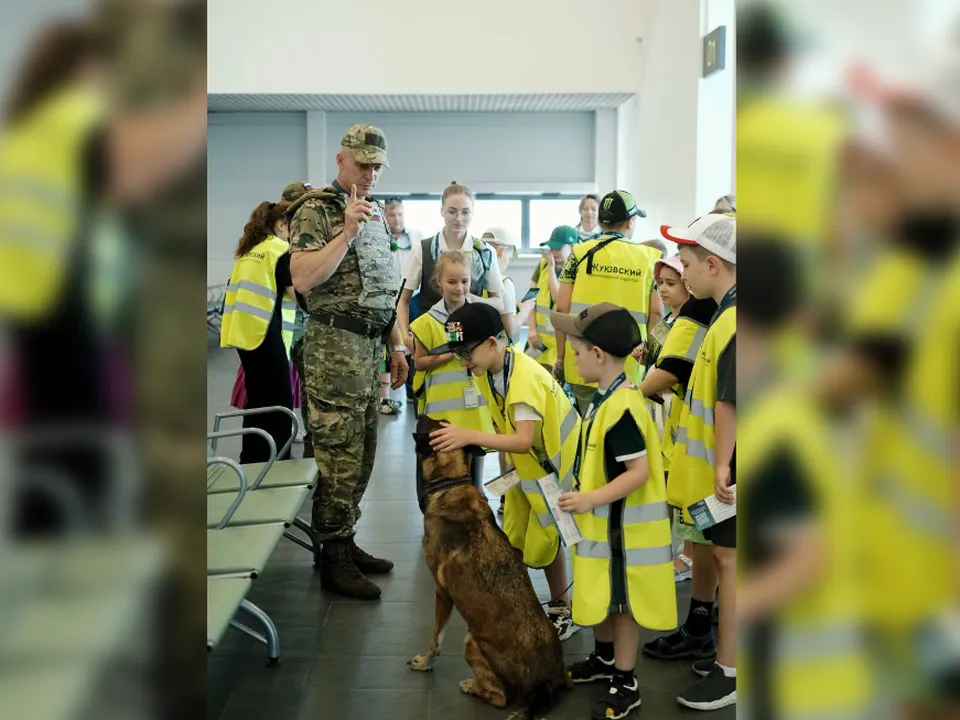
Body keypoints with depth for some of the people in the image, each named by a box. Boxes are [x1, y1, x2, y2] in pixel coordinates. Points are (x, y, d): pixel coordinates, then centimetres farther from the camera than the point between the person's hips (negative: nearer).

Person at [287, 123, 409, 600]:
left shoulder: (376, 215, 17)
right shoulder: (316, 210, -7)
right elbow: (302, 279, -20)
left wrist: (396, 345, 19)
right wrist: (347, 232, -21)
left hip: (371, 345, 8)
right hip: (335, 346, -8)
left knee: (361, 455, 12)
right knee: (339, 458, -4)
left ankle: (346, 542, 23)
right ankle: (334, 560, 6)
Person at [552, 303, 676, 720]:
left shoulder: (622, 408, -27)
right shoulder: (604, 397, 4)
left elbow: (638, 472, -28)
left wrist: (590, 500, -29)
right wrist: (584, 497, 13)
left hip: (623, 526, -9)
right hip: (602, 522, 9)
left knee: (623, 602, 5)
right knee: (599, 596, 23)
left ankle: (626, 684, 20)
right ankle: (604, 658, 43)